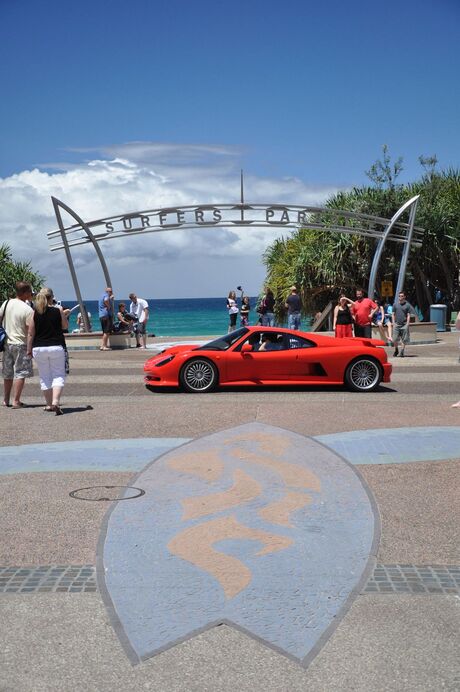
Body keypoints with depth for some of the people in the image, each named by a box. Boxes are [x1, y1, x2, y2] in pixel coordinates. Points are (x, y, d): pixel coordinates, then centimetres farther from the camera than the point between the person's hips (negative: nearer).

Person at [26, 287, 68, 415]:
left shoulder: (35, 313, -2)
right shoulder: (58, 310, -5)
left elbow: (31, 333, -1)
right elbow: (65, 326, 10)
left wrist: (29, 349, 8)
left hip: (39, 348, 2)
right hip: (56, 347, -2)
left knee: (44, 377, 13)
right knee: (58, 375, 2)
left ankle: (49, 404, 19)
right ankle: (55, 402, -17)